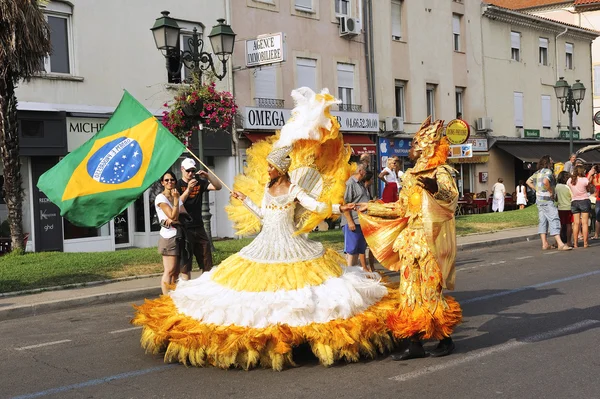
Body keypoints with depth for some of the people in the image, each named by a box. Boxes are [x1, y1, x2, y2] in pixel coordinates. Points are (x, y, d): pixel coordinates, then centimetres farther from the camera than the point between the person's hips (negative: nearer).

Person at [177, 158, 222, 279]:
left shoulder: (199, 182, 9)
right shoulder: (178, 185, -3)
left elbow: (218, 186, -1)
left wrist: (207, 176, -15)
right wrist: (188, 190, -27)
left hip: (199, 227, 5)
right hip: (185, 229, -5)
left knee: (207, 264, 8)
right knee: (185, 265, -1)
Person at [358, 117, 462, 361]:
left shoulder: (440, 172, -6)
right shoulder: (410, 175, 16)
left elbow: (452, 198, -24)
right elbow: (400, 208, 23)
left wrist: (435, 189, -44)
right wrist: (369, 208, 27)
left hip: (431, 240, -7)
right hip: (411, 240, 7)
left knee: (430, 289, -4)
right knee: (411, 290, 4)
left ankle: (446, 339, 12)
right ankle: (415, 343, 8)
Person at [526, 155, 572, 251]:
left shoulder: (538, 172, 14)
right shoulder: (548, 171, -12)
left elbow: (528, 181, 22)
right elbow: (545, 181, -31)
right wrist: (551, 191, -18)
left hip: (539, 199, 9)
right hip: (547, 200, -9)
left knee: (542, 221, 10)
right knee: (554, 220, -11)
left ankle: (544, 243, 10)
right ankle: (560, 244, -16)